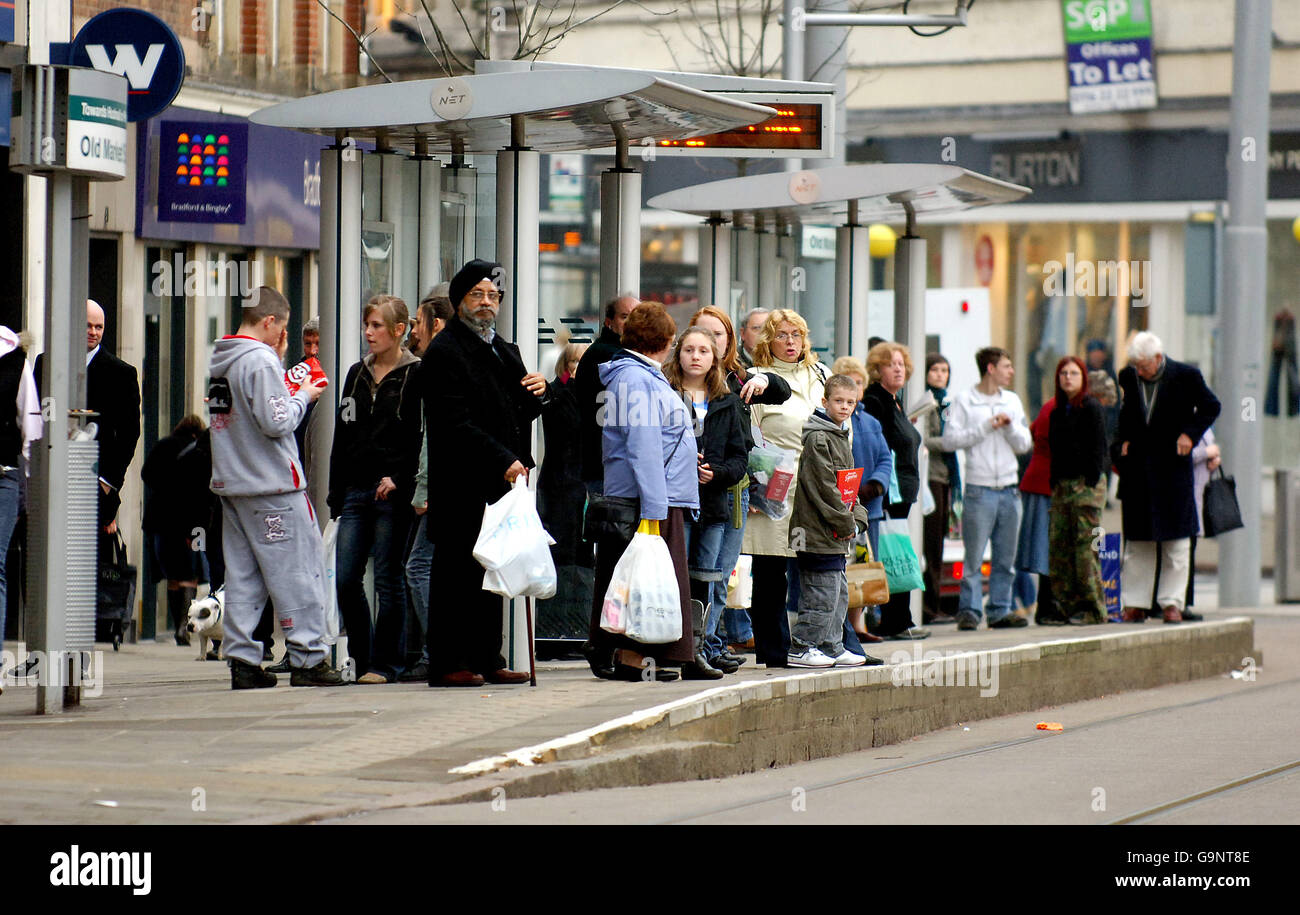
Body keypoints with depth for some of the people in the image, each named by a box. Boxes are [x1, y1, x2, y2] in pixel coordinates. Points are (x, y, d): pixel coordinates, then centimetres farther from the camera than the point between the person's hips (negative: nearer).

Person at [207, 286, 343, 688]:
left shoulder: (221, 361, 12)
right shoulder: (260, 360, -14)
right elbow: (276, 422, -19)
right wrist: (304, 396, -2)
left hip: (232, 484, 8)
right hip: (272, 486, -8)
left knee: (242, 575, 8)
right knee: (297, 570, -2)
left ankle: (243, 661, 6)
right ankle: (308, 658, -2)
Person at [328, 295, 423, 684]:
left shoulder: (415, 375, -2)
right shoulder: (357, 374, 16)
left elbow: (421, 437, -6)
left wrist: (397, 479, -17)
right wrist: (336, 494, 14)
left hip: (394, 493, -6)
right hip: (356, 490, 6)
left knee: (388, 579, -3)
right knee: (345, 579, 0)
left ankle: (386, 662, 5)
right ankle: (362, 658, 12)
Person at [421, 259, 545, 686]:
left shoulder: (504, 351, 20)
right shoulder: (444, 351, -7)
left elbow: (521, 415, 25)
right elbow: (456, 423, -15)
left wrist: (536, 393, 2)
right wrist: (503, 461, -21)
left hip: (501, 481, 8)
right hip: (461, 484, -8)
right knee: (457, 573, -6)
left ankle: (487, 659, 16)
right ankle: (447, 662, -4)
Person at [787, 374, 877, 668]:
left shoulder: (841, 436, 17)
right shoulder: (818, 438, -14)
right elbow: (823, 486, -19)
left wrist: (857, 518, 7)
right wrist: (845, 523, -14)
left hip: (836, 535, 10)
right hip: (818, 531, -10)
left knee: (839, 593, 14)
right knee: (824, 593, -8)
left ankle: (832, 647, 22)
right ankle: (800, 649, -3)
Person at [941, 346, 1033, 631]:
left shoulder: (1012, 401, 13)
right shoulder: (964, 401, -1)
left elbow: (1025, 444, 11)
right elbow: (950, 440, -9)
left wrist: (1010, 426, -8)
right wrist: (986, 427, -12)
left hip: (1008, 488, 5)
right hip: (979, 489, -5)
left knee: (1006, 557, 7)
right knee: (974, 556, -6)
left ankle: (1000, 610, 14)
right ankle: (969, 611, -1)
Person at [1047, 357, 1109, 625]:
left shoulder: (1091, 408, -5)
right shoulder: (1058, 412, 16)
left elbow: (1097, 450, -9)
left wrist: (1091, 484, -14)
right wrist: (1054, 484, 11)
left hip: (1086, 485, -7)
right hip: (1062, 485, 7)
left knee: (1085, 546, -8)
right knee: (1059, 544, 2)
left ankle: (1093, 609, -4)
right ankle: (1067, 605, 7)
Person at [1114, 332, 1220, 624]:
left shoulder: (1185, 375, -7)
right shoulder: (1128, 376, 3)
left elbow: (1210, 406, 4)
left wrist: (1190, 434, -7)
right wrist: (1125, 441, 4)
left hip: (1172, 466, -3)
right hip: (1137, 468, 3)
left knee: (1175, 541, 1)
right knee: (1137, 541, 6)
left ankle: (1172, 603, 5)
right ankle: (1135, 604, 9)